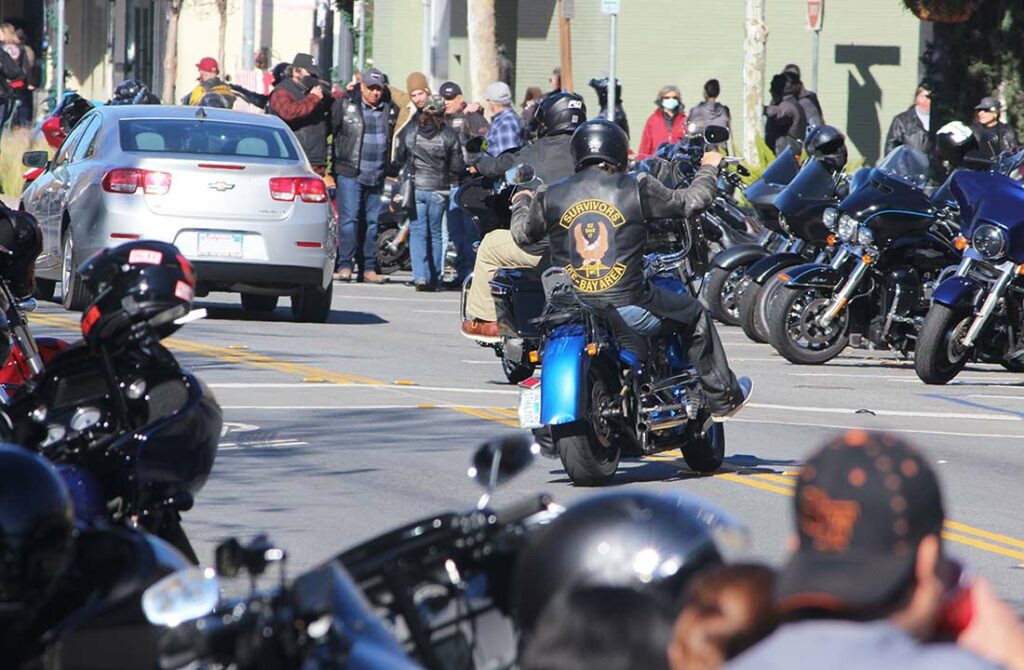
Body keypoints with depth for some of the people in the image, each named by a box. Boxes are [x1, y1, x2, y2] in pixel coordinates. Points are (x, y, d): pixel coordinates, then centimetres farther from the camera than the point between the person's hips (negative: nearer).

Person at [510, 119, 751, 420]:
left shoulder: (550, 197, 0)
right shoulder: (637, 189, -6)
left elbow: (522, 234, 15)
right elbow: (690, 202, 5)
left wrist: (521, 203, 38)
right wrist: (708, 169, 26)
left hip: (569, 313, 2)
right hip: (628, 305, -2)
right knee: (695, 315, 23)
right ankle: (723, 399, 32)